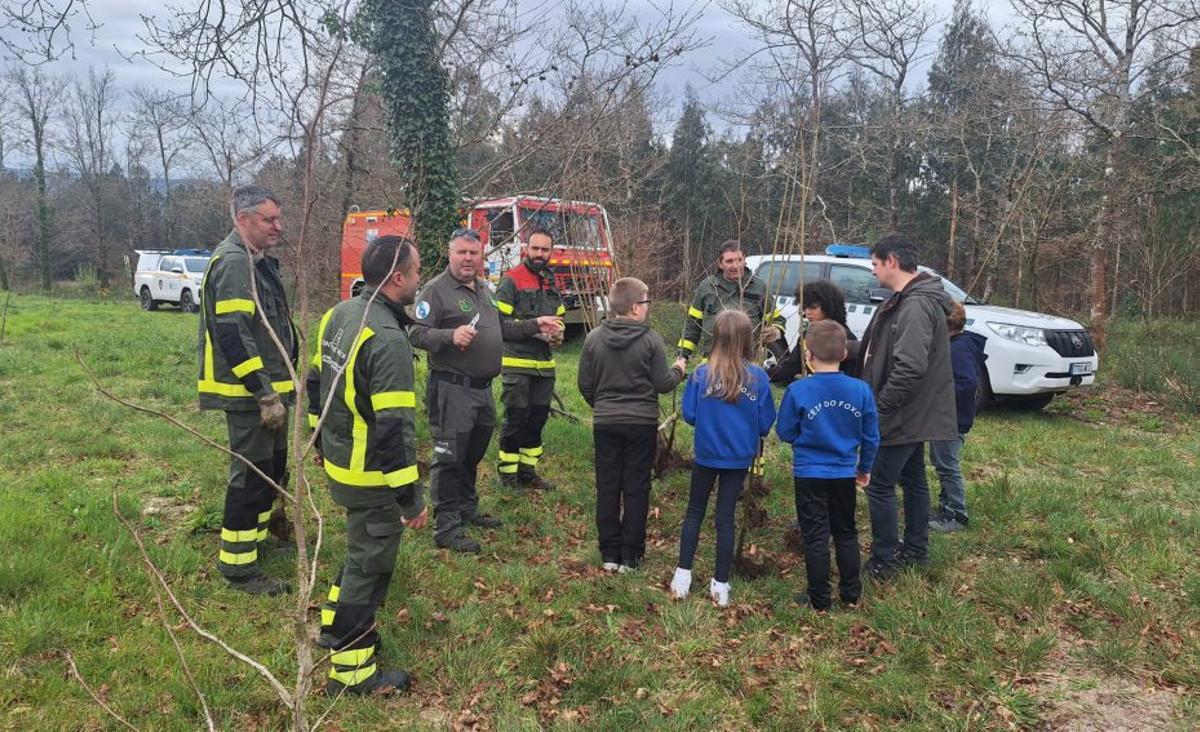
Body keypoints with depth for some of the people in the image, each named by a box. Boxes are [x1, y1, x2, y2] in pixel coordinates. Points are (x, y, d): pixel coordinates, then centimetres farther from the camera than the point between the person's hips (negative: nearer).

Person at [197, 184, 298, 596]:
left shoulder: (258, 262, 16)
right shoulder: (234, 263, -18)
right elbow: (233, 335, -25)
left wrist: (283, 382, 24)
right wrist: (265, 393, -24)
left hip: (267, 390, 10)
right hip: (249, 393, -10)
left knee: (273, 467, 20)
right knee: (252, 475, -4)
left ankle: (257, 538, 36)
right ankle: (237, 564, 6)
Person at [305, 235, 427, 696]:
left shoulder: (339, 314, 3)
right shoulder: (388, 339, -26)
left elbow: (316, 383, 14)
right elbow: (394, 429, -28)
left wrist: (322, 442, 27)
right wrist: (411, 501, -22)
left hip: (339, 463, 9)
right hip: (372, 475, -9)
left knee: (363, 549, 28)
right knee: (370, 566, 6)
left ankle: (337, 624, 45)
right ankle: (351, 671, 19)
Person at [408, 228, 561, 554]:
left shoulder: (484, 290, 15)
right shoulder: (436, 290, -12)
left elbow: (501, 328, 26)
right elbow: (416, 332, -20)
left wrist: (534, 325, 21)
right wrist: (450, 336, -35)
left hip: (483, 389, 9)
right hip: (451, 390, -8)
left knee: (472, 455, 21)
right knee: (449, 459, -3)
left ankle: (467, 509, 38)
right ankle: (446, 529, 4)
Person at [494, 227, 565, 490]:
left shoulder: (551, 282, 14)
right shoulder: (512, 280, -8)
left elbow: (559, 316, 26)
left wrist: (558, 333, 4)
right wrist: (534, 330, -19)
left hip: (545, 364, 7)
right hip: (518, 363, -7)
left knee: (537, 419, 12)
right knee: (516, 419, -2)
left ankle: (528, 471, 24)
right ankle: (508, 475, 10)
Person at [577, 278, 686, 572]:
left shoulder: (594, 338, -3)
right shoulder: (650, 340, -11)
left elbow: (584, 383, 2)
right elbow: (662, 384, -7)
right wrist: (678, 370, 14)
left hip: (605, 424, 2)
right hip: (642, 424, -2)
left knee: (607, 488, 10)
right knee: (636, 489, 7)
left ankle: (609, 553, 14)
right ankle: (630, 555, 12)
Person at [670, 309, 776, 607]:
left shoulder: (702, 374, -13)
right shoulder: (758, 377, -12)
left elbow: (689, 415, -8)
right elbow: (766, 423, -6)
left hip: (706, 455, 0)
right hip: (739, 458, 0)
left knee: (694, 513, 16)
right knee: (725, 518, 10)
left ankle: (682, 575, 17)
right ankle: (720, 584, 16)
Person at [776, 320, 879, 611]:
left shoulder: (798, 390, -17)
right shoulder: (861, 390, -8)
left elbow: (785, 432, -8)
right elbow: (871, 437, 1)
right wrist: (865, 467, 16)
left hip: (809, 474, -3)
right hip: (845, 473, 3)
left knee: (816, 537, 8)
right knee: (846, 533, 19)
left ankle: (820, 600, 17)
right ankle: (851, 595, 29)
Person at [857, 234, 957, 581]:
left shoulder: (916, 306, -24)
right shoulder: (907, 299, 11)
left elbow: (910, 369, -31)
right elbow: (879, 352, 19)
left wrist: (880, 407, -22)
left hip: (904, 418, -11)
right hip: (914, 415, 11)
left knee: (880, 486, -3)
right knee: (913, 480, 19)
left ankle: (884, 562, 6)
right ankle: (916, 550, 32)